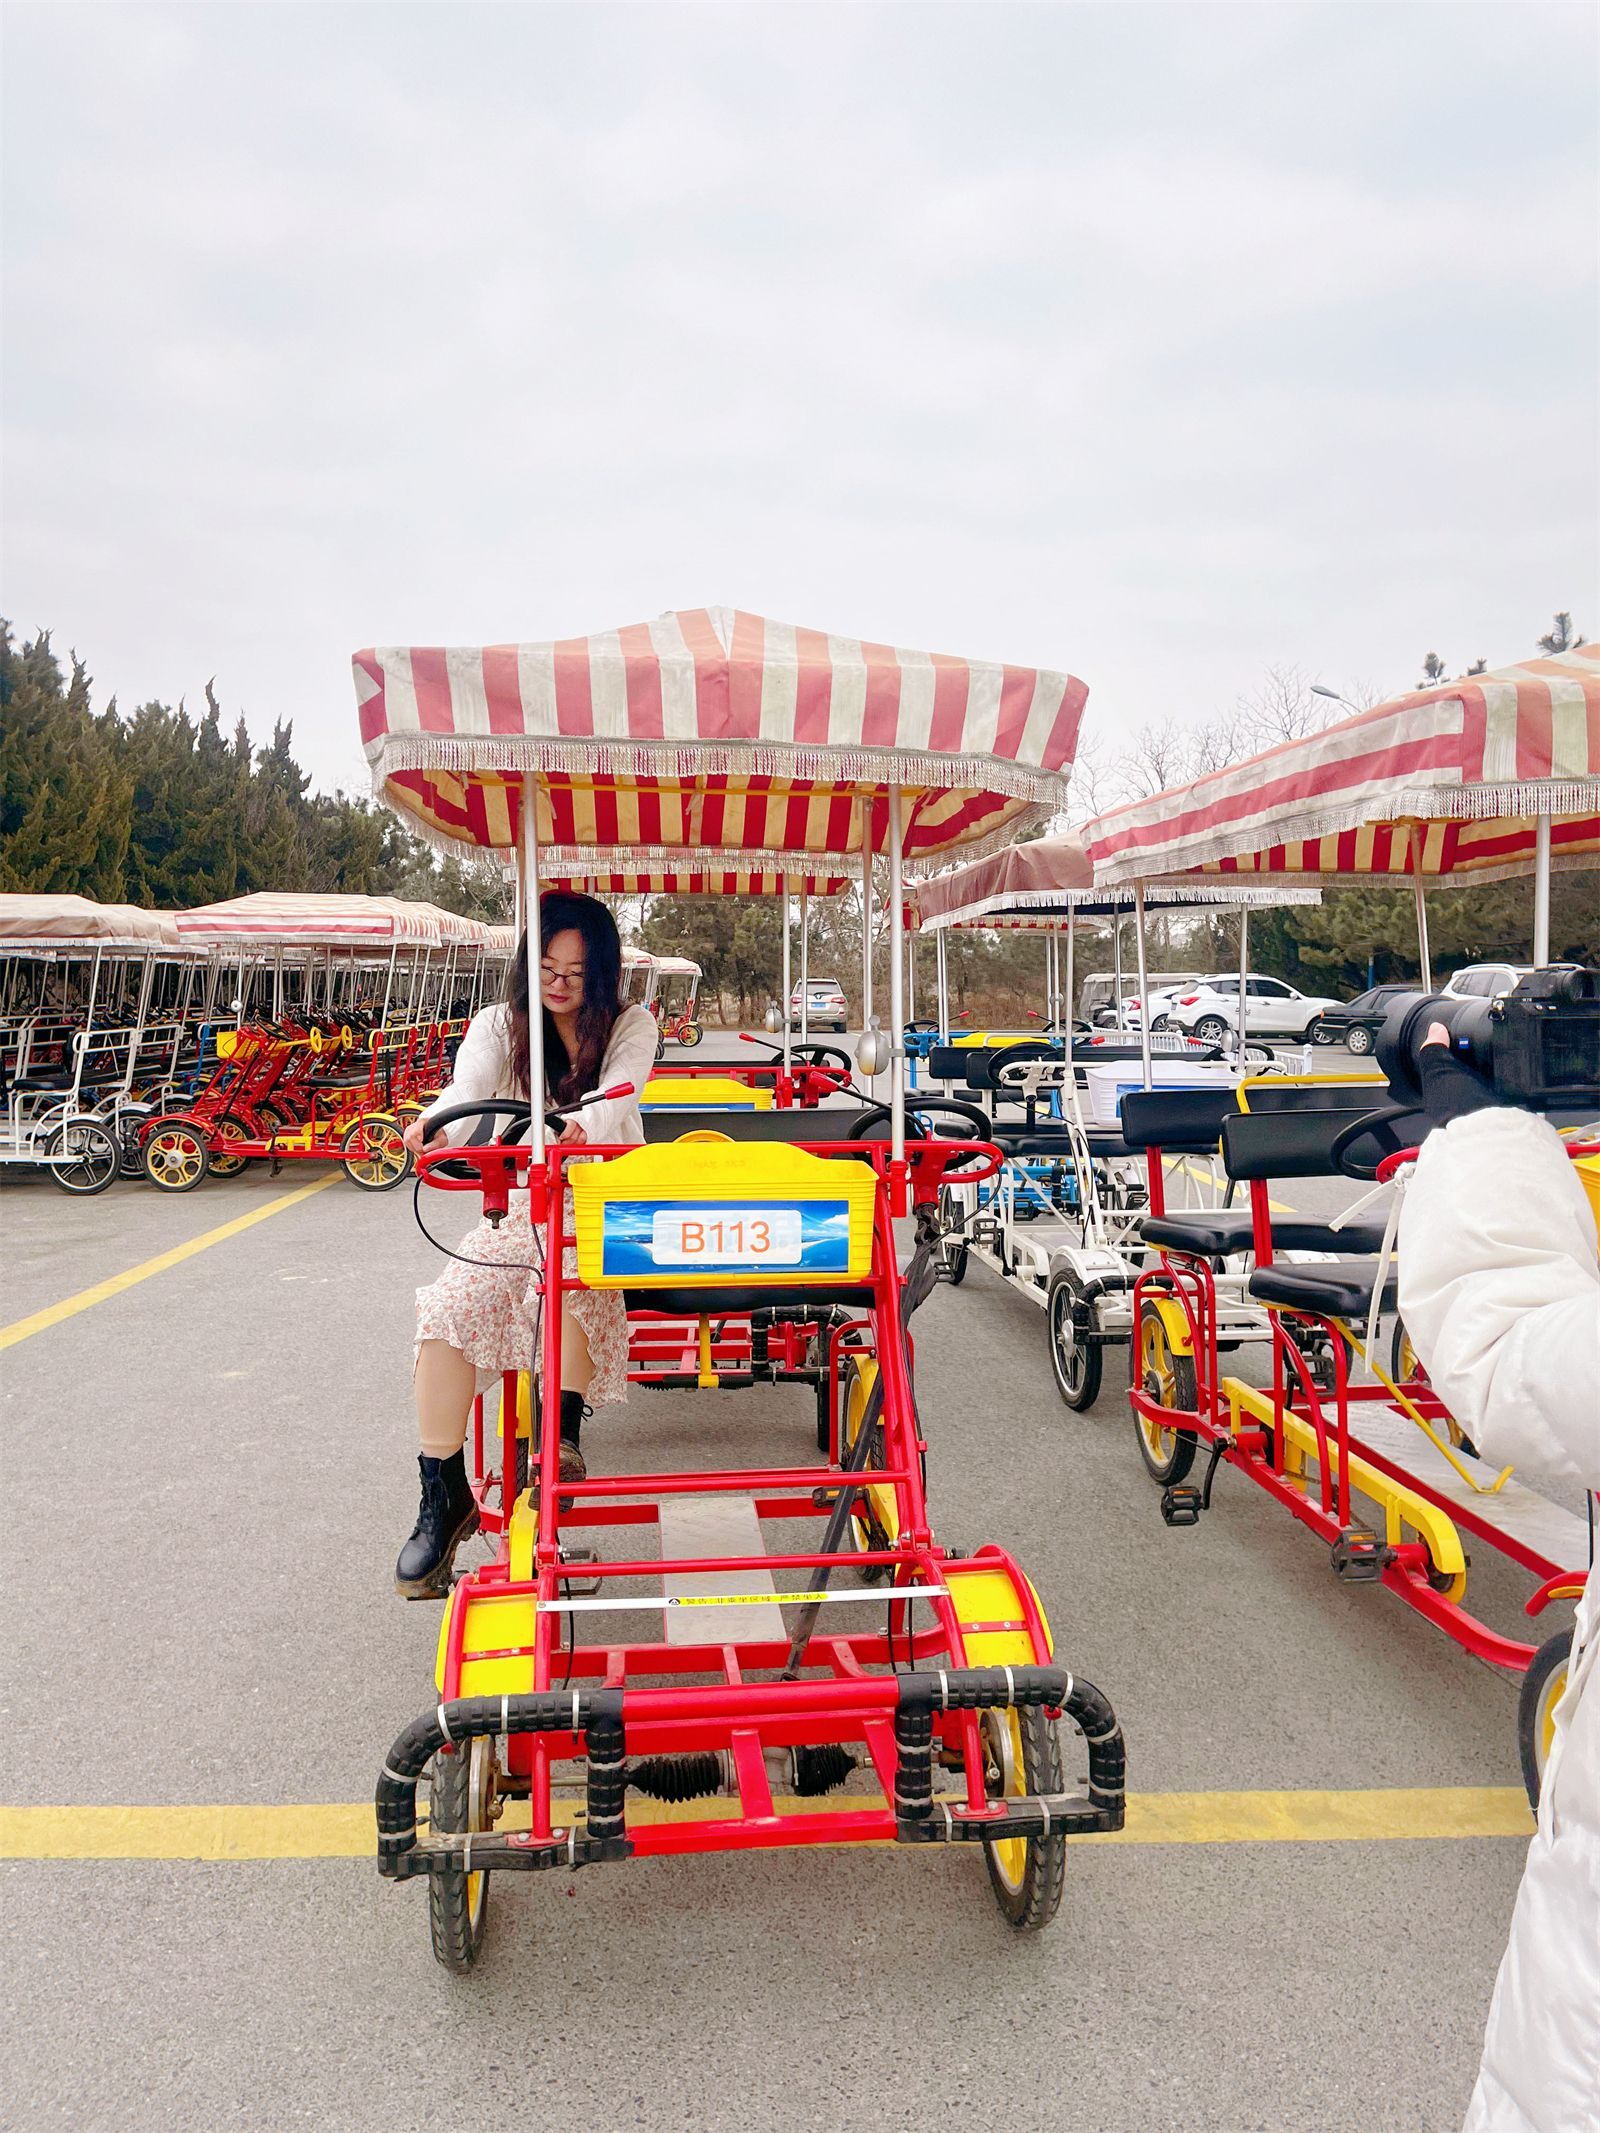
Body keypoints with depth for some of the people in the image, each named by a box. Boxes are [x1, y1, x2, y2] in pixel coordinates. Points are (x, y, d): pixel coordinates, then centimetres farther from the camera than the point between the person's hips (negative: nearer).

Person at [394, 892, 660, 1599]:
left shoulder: (629, 1027, 1)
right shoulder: (499, 1024, 5)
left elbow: (618, 1094, -22)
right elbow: (468, 1089, -16)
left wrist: (582, 1129, -46)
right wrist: (433, 1125, -41)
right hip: (523, 1210, 2)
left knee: (567, 1276, -37)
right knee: (448, 1306, -24)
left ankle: (562, 1436, -25)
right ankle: (443, 1493, -19)